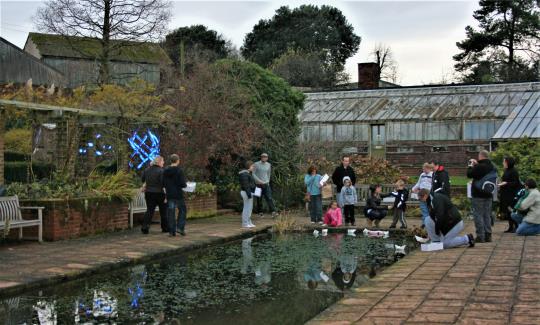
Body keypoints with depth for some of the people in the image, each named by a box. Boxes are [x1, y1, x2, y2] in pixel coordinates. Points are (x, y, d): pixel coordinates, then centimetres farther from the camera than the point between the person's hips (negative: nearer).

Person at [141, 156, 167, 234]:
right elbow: (163, 182, -20)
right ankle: (165, 227, 20)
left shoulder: (147, 170, 3)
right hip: (159, 193, -4)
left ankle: (145, 227, -7)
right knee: (163, 210, 12)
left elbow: (142, 179, 13)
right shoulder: (161, 171, -15)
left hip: (148, 193, 5)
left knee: (149, 210, 7)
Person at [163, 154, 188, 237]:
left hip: (169, 195, 4)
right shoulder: (179, 171, -12)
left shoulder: (165, 171, 4)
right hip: (178, 195, -4)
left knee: (170, 212, 6)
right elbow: (183, 184, -15)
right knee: (182, 210, 11)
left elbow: (163, 183, 7)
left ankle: (172, 231, 5)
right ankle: (180, 227, 2)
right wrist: (185, 185, 5)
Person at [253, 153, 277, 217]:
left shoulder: (269, 165, 6)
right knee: (259, 199, 3)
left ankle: (273, 212, -16)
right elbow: (253, 174, -6)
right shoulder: (256, 164, -5)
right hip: (258, 184, -2)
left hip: (266, 184, 2)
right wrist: (259, 180, -17)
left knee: (269, 198, -9)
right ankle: (260, 212, 14)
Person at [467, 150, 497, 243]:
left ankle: (480, 236, -4)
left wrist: (471, 165, 6)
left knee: (478, 215, -2)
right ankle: (487, 235, 14)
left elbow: (469, 174, -10)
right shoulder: (492, 167, 7)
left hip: (478, 195, -7)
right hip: (488, 194, 7)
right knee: (487, 215, 13)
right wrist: (476, 164, 16)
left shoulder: (479, 167, -19)